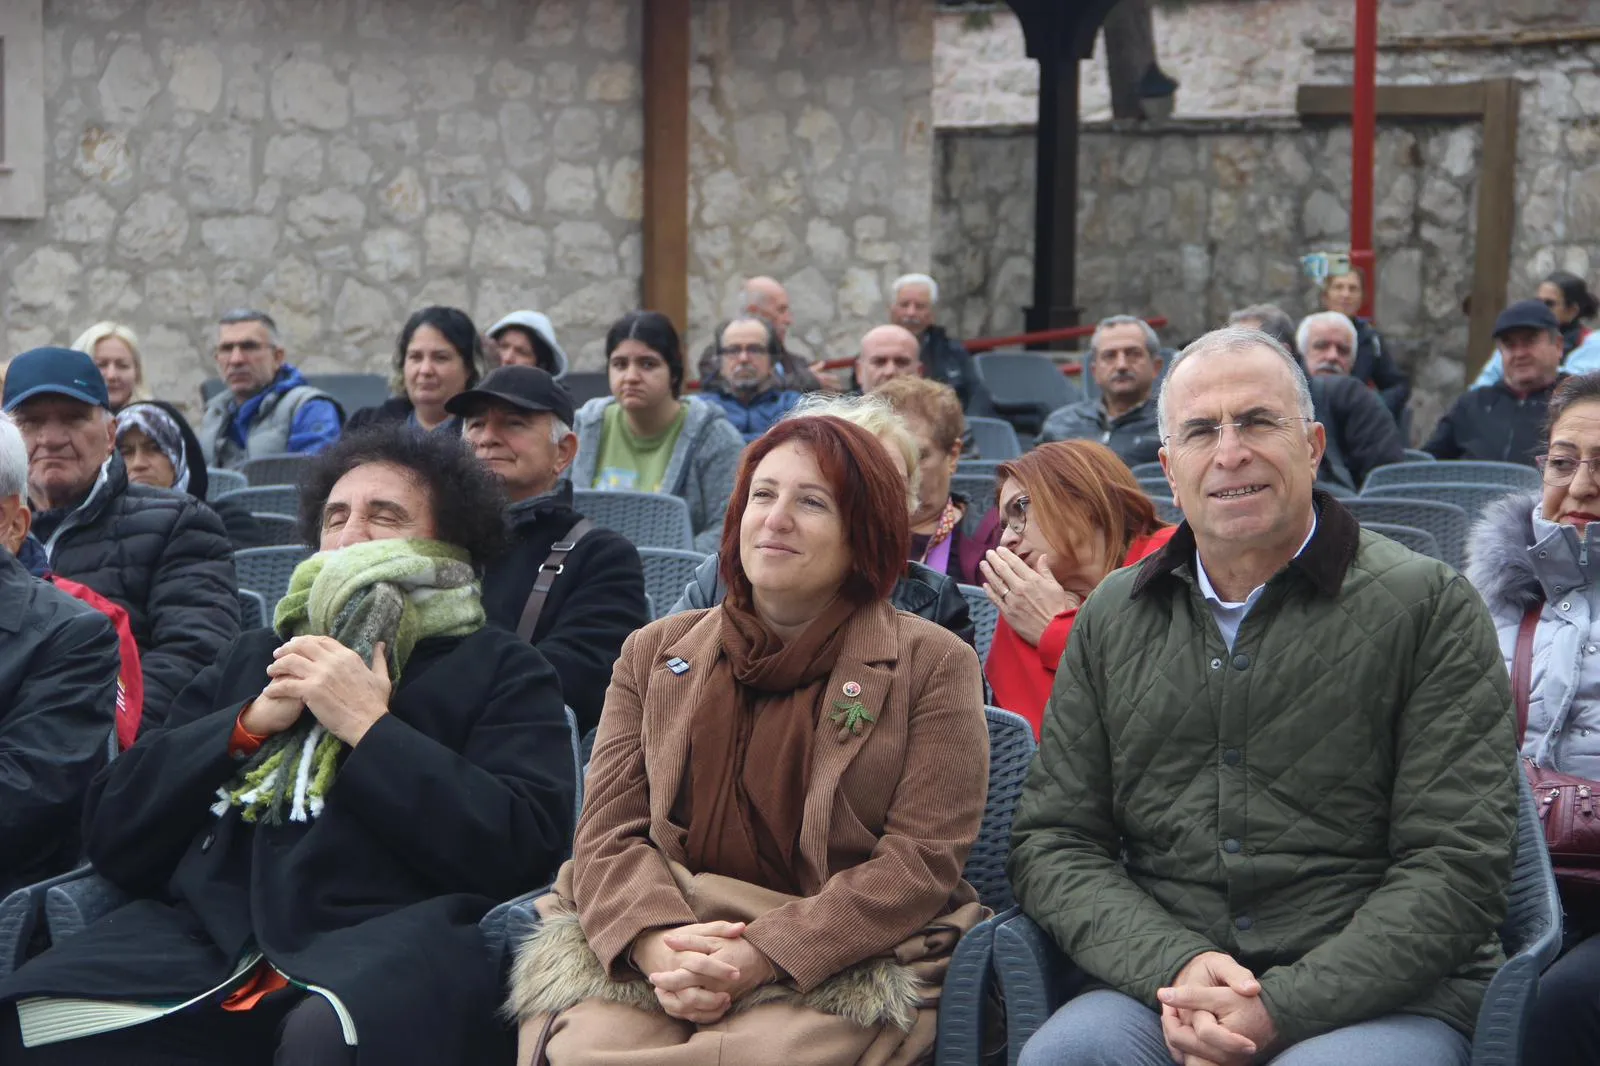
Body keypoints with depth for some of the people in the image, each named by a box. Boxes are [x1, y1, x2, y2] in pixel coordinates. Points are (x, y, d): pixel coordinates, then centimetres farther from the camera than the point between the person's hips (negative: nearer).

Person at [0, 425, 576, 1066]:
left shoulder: (501, 670, 17)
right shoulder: (255, 658, 31)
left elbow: (522, 850, -3)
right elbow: (112, 833, 19)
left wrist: (369, 728, -3)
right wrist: (249, 724, 6)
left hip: (387, 935, -4)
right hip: (207, 930, 5)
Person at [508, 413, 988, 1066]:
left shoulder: (934, 666, 5)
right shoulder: (654, 654, 17)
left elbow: (921, 859, -5)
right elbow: (609, 833, 9)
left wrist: (761, 956, -17)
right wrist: (657, 942, -14)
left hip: (843, 963, -2)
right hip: (646, 953, 2)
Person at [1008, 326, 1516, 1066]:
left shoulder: (1429, 607, 2)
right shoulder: (1112, 618, 13)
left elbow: (1457, 865, -5)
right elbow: (1051, 844, 10)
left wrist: (1285, 1006, -15)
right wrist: (1176, 966, -9)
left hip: (1387, 998, -3)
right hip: (1160, 987, 3)